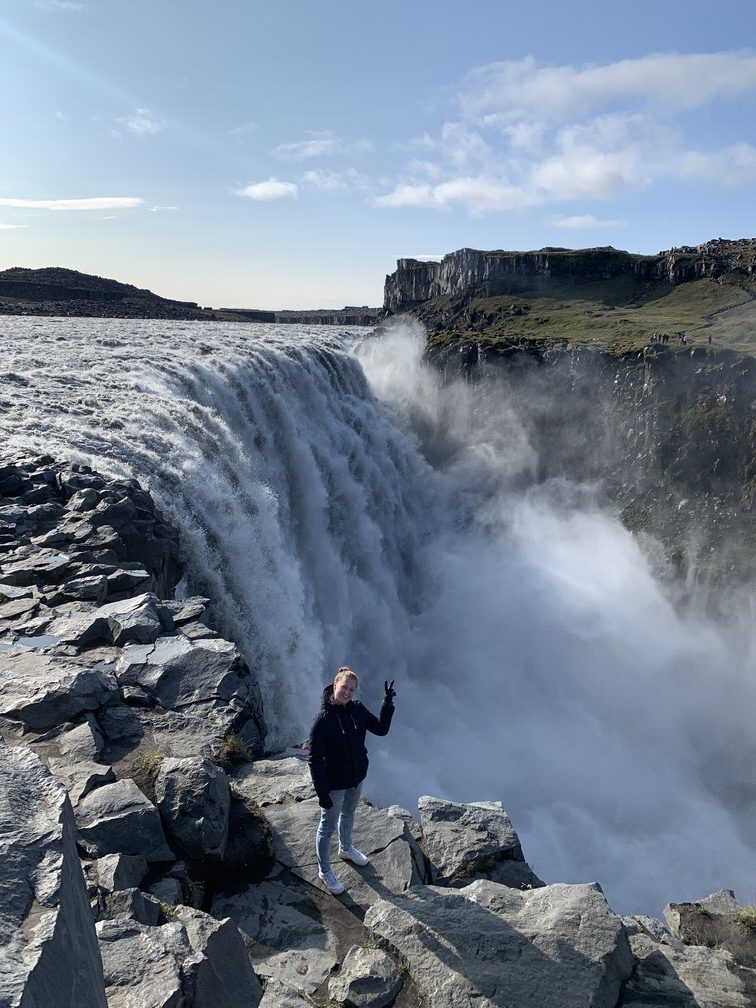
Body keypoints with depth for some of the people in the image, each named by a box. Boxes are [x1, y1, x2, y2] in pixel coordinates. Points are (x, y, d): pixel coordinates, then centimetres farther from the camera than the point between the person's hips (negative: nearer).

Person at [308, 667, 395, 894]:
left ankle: (346, 849, 58)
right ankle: (325, 871, 37)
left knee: (348, 814, 30)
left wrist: (388, 703, -17)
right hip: (334, 783, -6)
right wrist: (322, 792, -23)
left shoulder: (357, 710, -11)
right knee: (328, 826, 14)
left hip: (357, 777, 6)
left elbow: (381, 729, -3)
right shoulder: (323, 718, -28)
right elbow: (315, 759, -24)